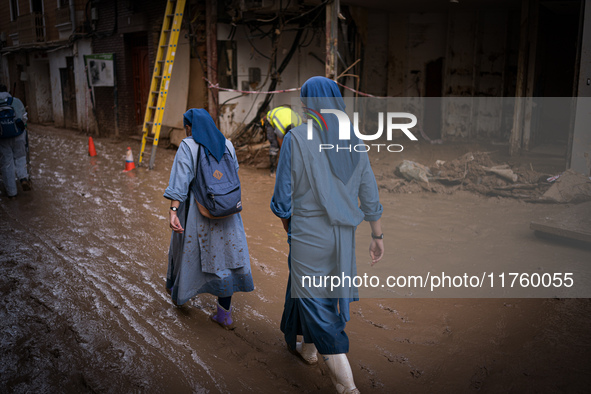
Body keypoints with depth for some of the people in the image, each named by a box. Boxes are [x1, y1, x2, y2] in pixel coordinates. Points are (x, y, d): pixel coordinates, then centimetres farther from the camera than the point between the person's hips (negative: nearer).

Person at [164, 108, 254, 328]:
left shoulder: (188, 146, -10)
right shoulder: (227, 145, 2)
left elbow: (180, 180, -21)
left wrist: (173, 211, -28)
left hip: (196, 211, -3)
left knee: (187, 249, 21)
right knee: (224, 256, 8)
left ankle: (177, 290, 46)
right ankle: (224, 316, 10)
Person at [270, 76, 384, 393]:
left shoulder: (296, 138, -14)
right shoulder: (353, 143, 0)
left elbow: (283, 194, -11)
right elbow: (369, 193, 3)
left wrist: (286, 221, 9)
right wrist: (377, 236, 12)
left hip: (308, 233, -5)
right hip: (343, 236, 6)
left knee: (316, 303, 4)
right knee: (325, 293, 25)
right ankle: (308, 348, 47)